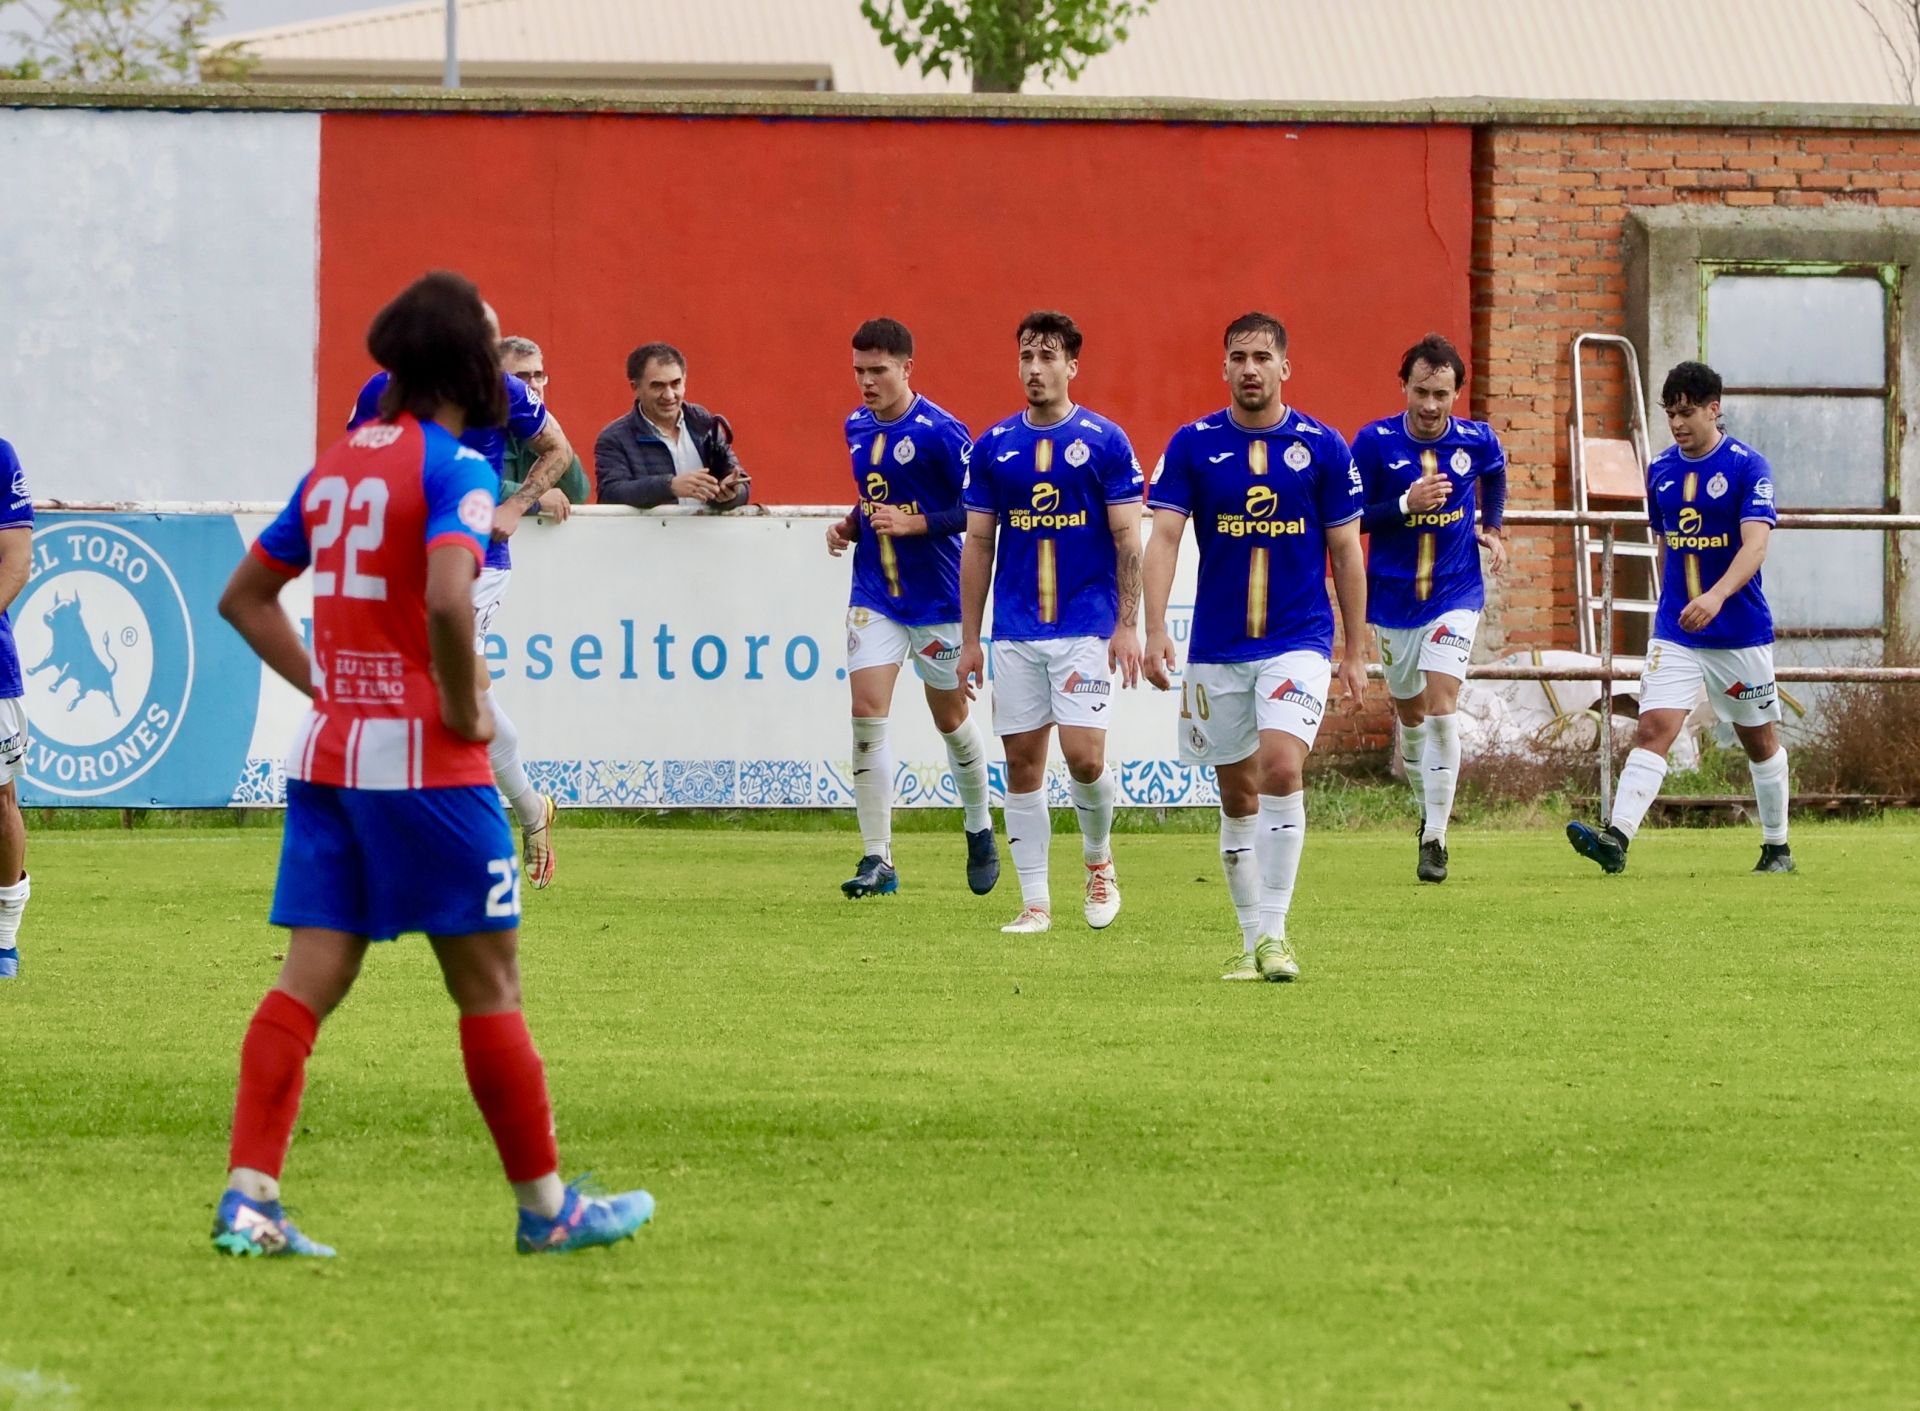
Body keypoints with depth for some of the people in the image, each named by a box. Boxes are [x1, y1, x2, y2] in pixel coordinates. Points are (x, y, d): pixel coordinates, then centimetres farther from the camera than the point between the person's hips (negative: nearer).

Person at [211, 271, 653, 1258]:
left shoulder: (334, 465, 12)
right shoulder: (454, 468, -11)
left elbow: (244, 598, 19)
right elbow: (447, 599, -28)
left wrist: (320, 683, 15)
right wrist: (463, 707, -14)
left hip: (327, 751, 7)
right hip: (424, 763, -7)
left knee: (310, 979, 3)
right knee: (488, 984, 4)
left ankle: (248, 1197, -8)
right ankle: (543, 1205, 13)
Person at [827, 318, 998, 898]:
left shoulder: (939, 432, -15)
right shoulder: (857, 428, 6)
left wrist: (914, 524, -24)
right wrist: (850, 526, 2)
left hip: (937, 599, -4)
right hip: (874, 596, 4)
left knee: (952, 719, 11)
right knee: (867, 714, -10)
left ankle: (980, 831, 37)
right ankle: (877, 860, -8)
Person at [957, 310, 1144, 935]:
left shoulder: (1105, 441, -2)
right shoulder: (994, 445, 7)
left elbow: (1128, 540, -2)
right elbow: (978, 544, 11)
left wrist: (1127, 625, -10)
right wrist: (969, 638, 7)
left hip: (1085, 628, -3)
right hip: (1015, 633, 3)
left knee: (1083, 755, -13)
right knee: (1023, 763, 2)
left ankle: (1099, 859, 15)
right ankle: (1034, 901, 8)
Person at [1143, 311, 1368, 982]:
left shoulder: (1322, 447, -1)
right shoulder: (1192, 445, 0)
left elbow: (1346, 551, 4)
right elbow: (1164, 538, -5)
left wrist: (1356, 652, 4)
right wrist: (1156, 630, -18)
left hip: (1298, 642, -2)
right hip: (1217, 649, 2)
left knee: (1281, 768, -20)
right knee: (1238, 795, 8)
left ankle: (1275, 933, -15)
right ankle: (1251, 942, 20)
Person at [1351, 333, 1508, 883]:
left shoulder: (1477, 441, -6)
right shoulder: (1375, 442, -11)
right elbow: (1349, 519, -10)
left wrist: (1491, 526, 10)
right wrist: (1407, 505, -23)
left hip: (1455, 595, -1)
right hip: (1392, 600, 1)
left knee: (1440, 706, -16)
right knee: (1410, 715, 13)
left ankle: (1435, 839, -13)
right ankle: (1426, 811, 38)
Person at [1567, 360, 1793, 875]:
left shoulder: (1747, 466, -11)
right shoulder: (1660, 470, 5)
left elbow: (1755, 546, -23)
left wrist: (1716, 596, -38)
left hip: (1741, 633, -3)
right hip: (1674, 633, 3)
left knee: (1759, 740, 12)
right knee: (1653, 729, -14)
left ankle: (1777, 848, 28)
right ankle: (1617, 837, -28)